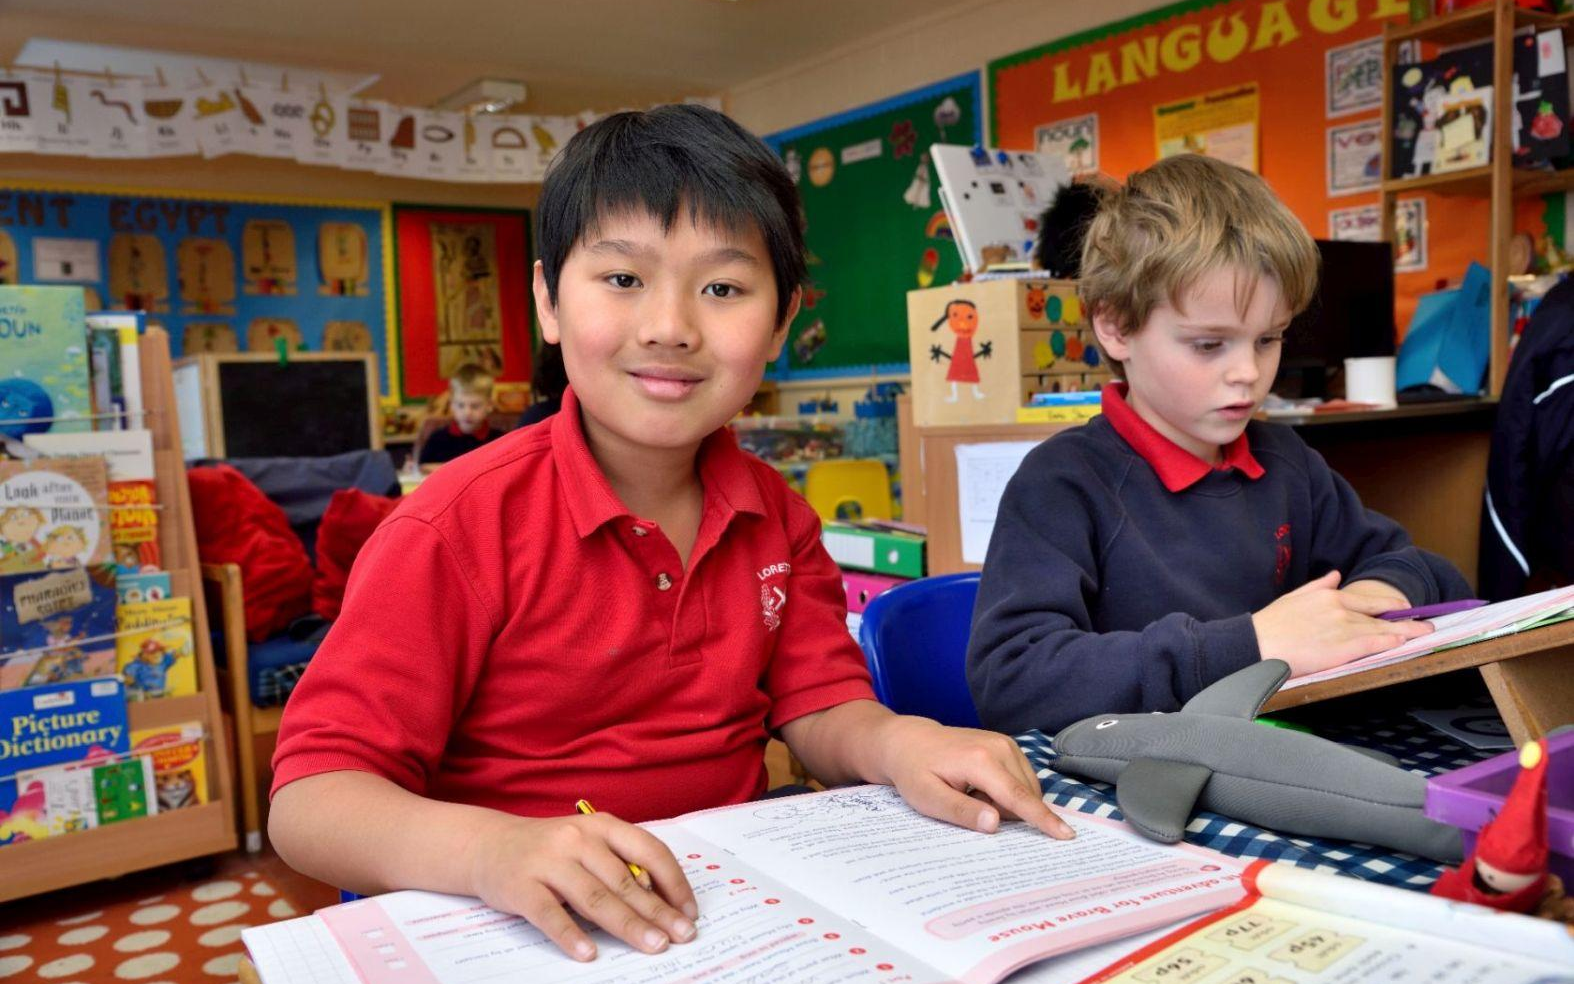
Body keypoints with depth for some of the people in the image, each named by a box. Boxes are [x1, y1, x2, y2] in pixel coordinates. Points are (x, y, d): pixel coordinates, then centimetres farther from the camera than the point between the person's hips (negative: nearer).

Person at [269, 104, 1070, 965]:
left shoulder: (776, 515, 1)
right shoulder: (460, 527, -16)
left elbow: (818, 708, 5)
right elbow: (310, 799, -17)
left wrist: (897, 743, -17)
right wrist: (488, 849, -36)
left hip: (734, 906, 6)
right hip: (527, 933, -5)